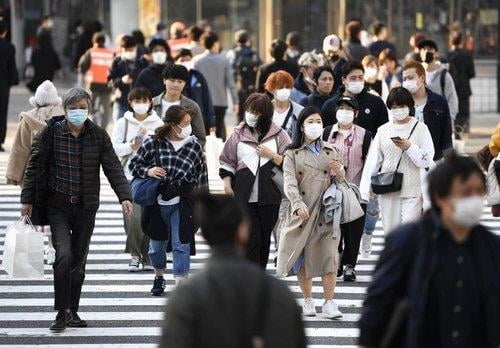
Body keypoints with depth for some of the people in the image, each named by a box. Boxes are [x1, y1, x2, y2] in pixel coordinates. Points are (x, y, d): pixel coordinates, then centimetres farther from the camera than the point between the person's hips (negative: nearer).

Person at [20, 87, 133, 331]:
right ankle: (62, 312, -9)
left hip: (86, 207, 2)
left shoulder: (98, 136, 0)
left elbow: (113, 168, -2)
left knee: (79, 260, 8)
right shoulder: (50, 133, -5)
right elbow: (34, 167, 1)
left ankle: (73, 311, 20)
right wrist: (27, 199, -2)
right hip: (58, 205, -2)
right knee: (64, 254, -17)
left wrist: (124, 197, -14)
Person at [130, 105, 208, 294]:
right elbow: (134, 164, 3)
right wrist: (148, 171, -17)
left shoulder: (194, 146, 0)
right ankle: (159, 276, 39)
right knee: (157, 242, 16)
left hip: (183, 203, -1)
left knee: (181, 243, -7)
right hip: (157, 202, 1)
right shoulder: (152, 143, -6)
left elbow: (201, 175, 8)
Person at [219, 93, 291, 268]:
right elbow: (226, 161, 12)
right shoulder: (239, 134, 6)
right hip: (244, 196, -1)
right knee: (251, 238, -9)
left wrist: (271, 155, -11)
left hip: (269, 196, 1)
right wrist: (227, 184, 1)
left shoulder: (279, 134, 4)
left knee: (264, 237, 11)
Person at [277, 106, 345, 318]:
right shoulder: (292, 154, 7)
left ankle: (329, 303, -5)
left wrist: (339, 173, -8)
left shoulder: (331, 152, 14)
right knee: (302, 256, 3)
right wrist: (299, 204, -22)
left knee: (329, 256, -9)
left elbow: (341, 183, 16)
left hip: (326, 212, 1)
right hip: (302, 212, -1)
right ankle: (308, 300, 17)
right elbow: (289, 182, -6)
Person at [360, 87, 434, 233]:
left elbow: (427, 160, -3)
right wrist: (364, 192, 2)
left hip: (412, 193, -3)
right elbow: (372, 162, 9)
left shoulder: (420, 128, 1)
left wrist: (409, 147, -18)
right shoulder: (383, 130, 10)